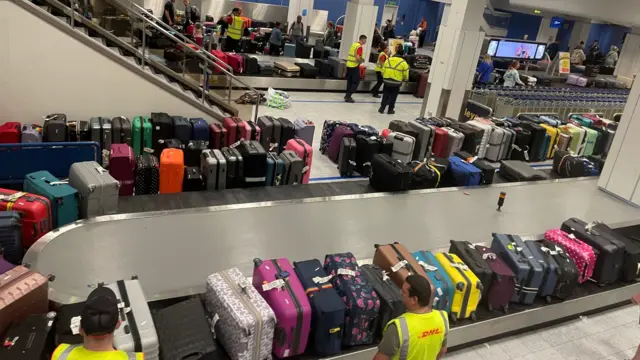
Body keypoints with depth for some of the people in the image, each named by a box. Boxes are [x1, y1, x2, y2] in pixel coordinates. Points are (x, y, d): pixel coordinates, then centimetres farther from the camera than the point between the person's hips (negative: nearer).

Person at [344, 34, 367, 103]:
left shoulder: (354, 44, 12)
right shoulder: (360, 47, -16)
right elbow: (358, 57, -24)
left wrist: (361, 58, 14)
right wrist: (361, 61, -5)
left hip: (349, 65, 9)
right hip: (354, 66, -9)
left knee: (350, 81, 15)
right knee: (356, 81, -1)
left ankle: (347, 95, 18)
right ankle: (348, 96, -5)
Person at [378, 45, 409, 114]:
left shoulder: (388, 60, 0)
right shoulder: (403, 63, -8)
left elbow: (383, 70, 4)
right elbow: (405, 74, -3)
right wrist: (406, 79, 19)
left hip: (387, 81, 2)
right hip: (396, 83, -2)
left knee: (385, 96, 13)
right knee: (393, 97, 11)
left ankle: (382, 109, 15)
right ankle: (390, 110, 16)